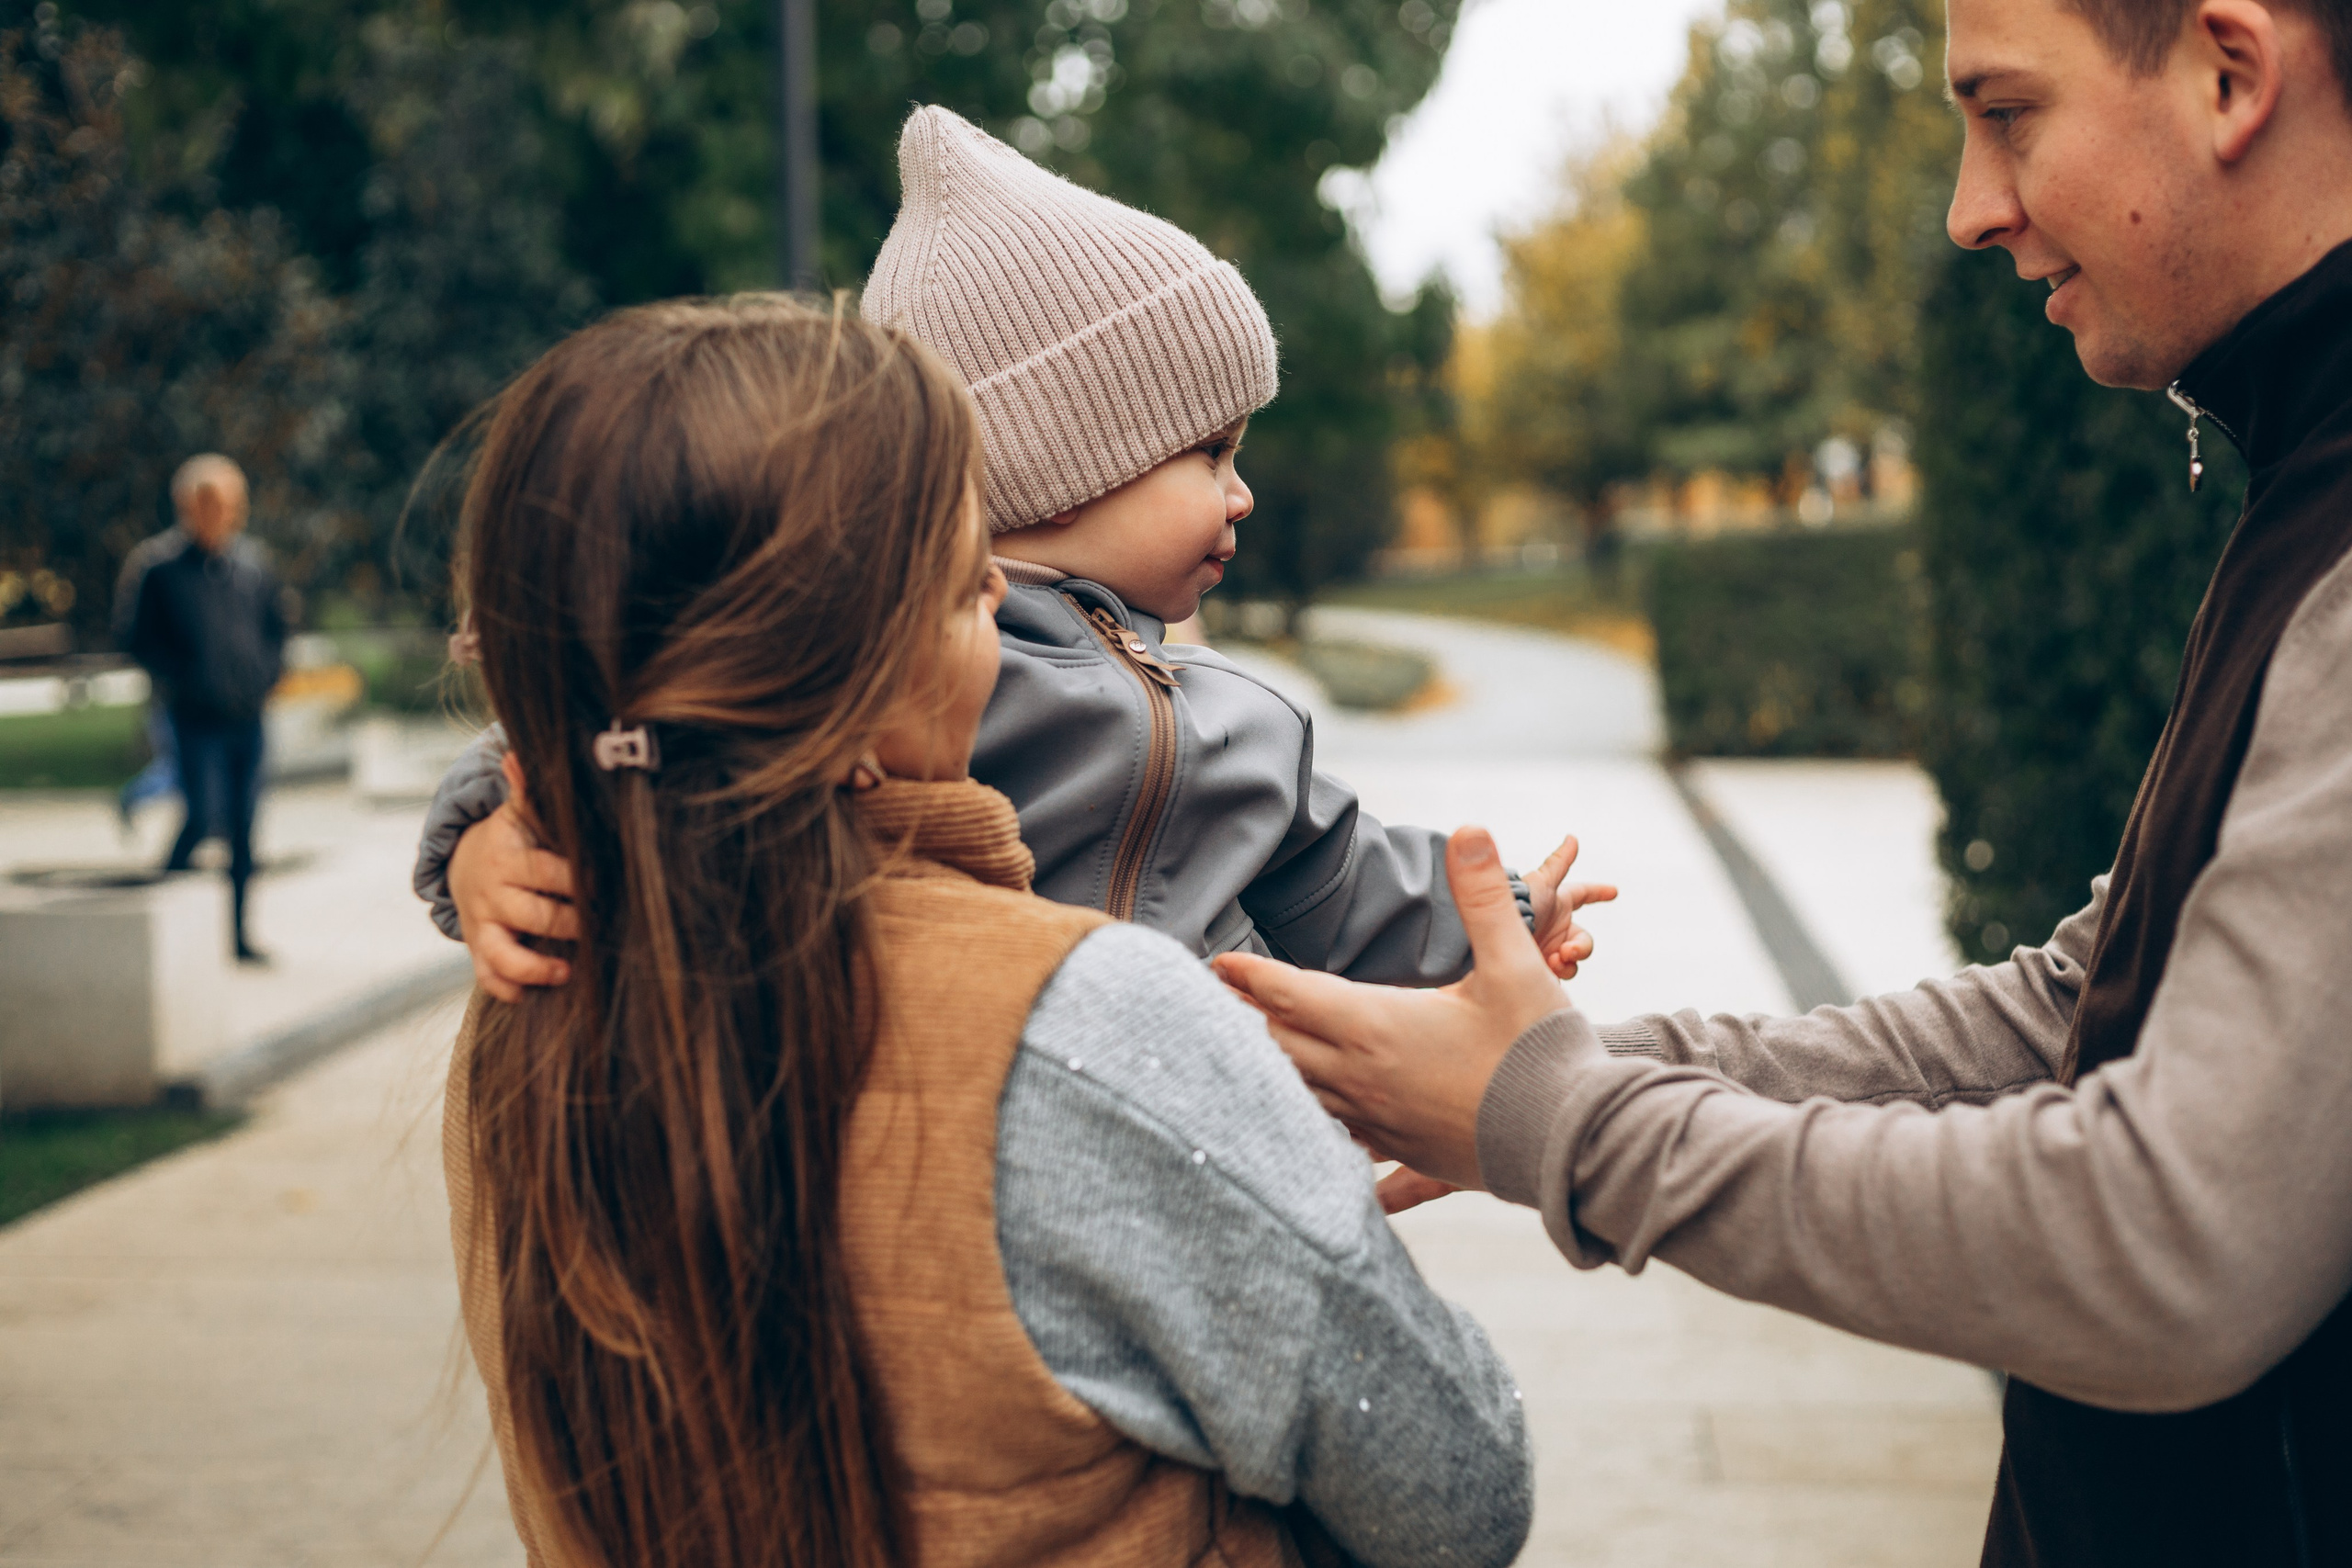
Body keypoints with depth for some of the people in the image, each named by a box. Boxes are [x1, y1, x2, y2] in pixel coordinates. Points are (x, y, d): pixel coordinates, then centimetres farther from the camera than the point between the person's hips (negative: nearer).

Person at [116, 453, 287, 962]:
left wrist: (267, 672, 4)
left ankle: (240, 930, 17)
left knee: (244, 826, 7)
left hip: (247, 715, 5)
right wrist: (183, 679, -12)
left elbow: (276, 622, 19)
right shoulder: (156, 563, -6)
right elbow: (133, 634, -5)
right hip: (196, 716, -4)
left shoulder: (252, 559, 7)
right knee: (206, 815, -12)